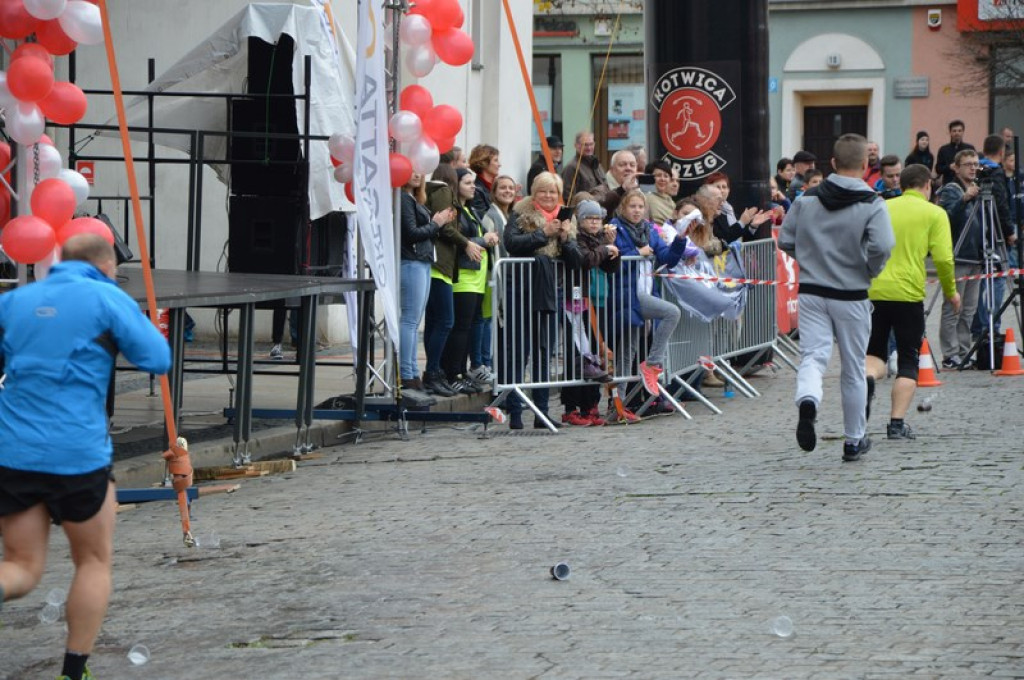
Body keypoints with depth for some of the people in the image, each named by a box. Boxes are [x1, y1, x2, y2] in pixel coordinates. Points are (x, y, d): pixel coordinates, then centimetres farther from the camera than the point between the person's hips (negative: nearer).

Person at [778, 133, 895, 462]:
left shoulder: (806, 200, 2)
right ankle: (854, 440, 22)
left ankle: (807, 400, -37)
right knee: (853, 369, 11)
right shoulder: (872, 205, -10)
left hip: (811, 293, 2)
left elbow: (785, 241, 4)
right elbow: (882, 247, -23)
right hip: (851, 296, -2)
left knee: (812, 356, -2)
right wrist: (871, 271, -3)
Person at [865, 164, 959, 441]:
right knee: (908, 361, 9)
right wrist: (950, 291, 8)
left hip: (873, 291, 3)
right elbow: (943, 257, -7)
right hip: (908, 293, -3)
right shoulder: (934, 213, 2)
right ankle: (897, 423, -1)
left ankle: (868, 378, -17)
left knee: (875, 353, 17)